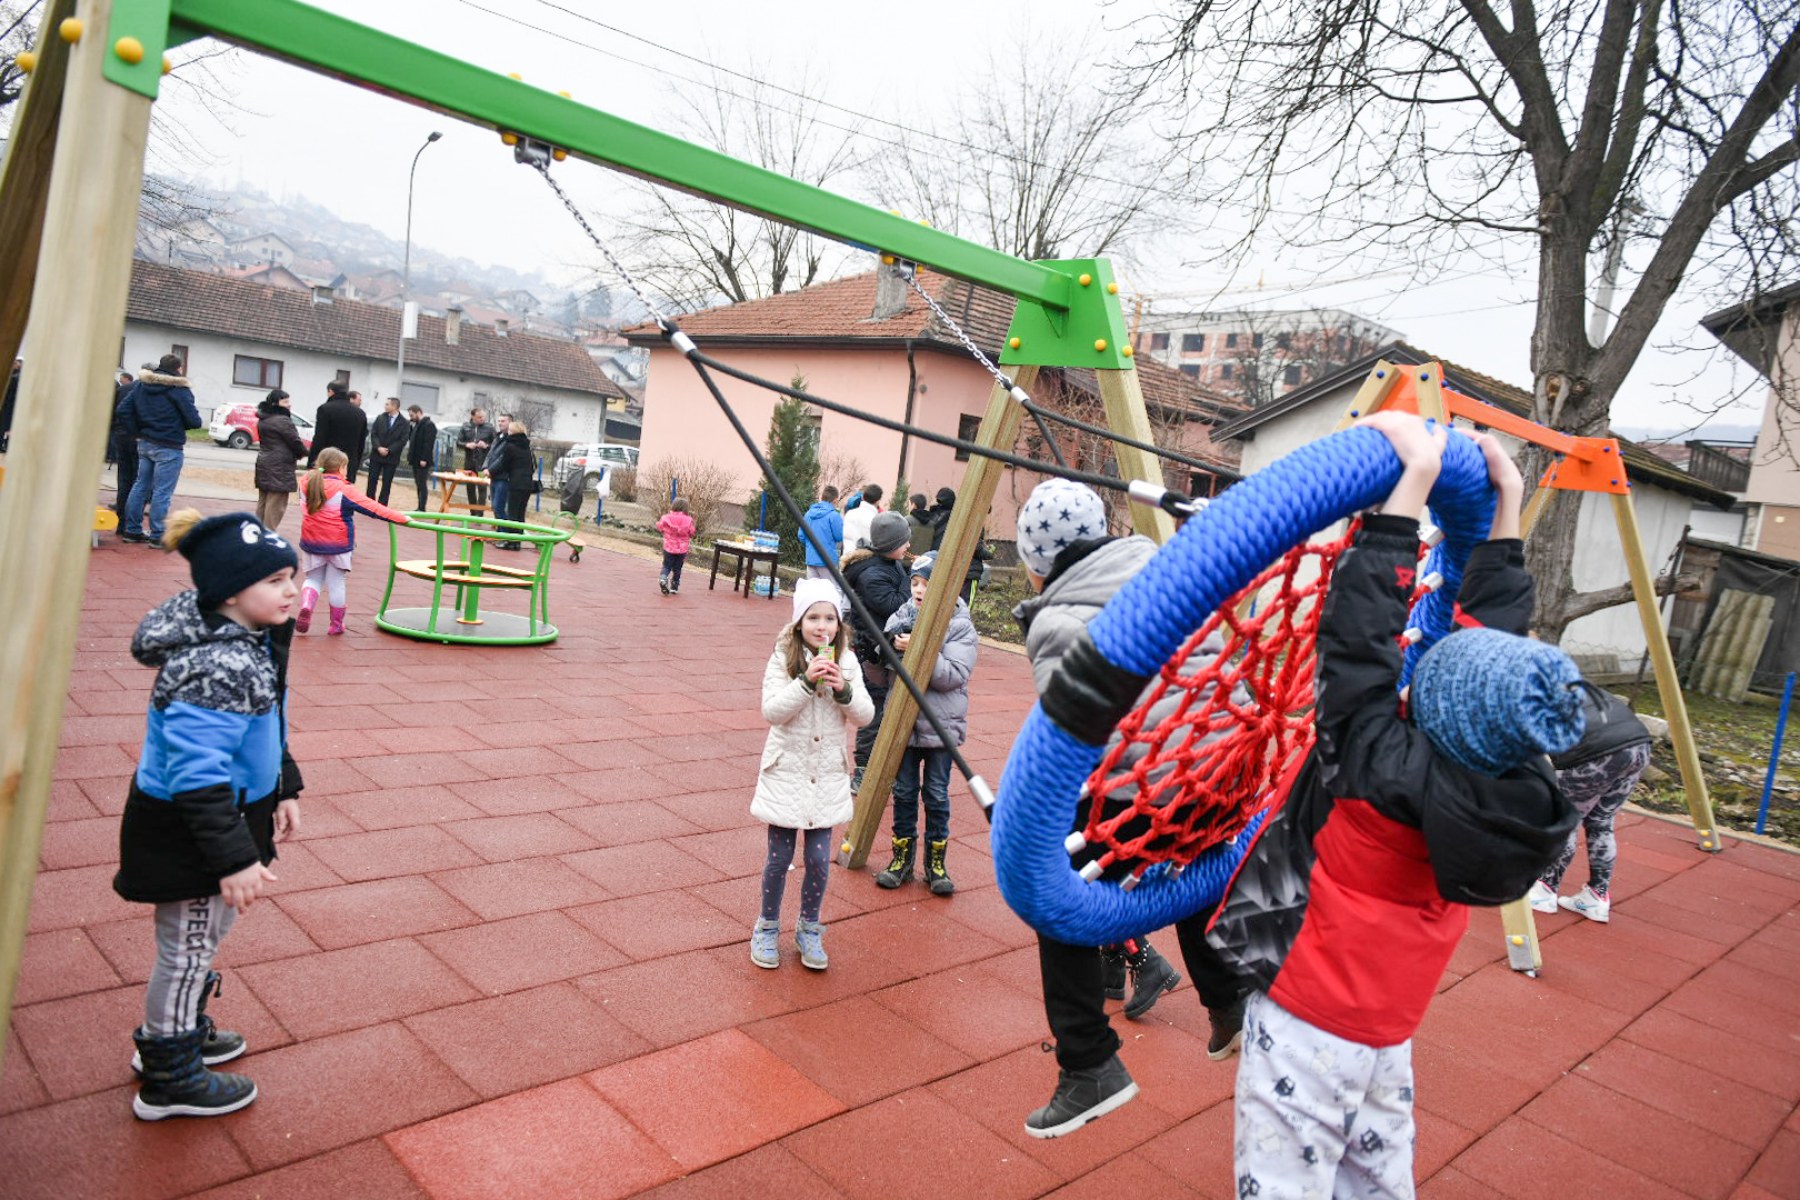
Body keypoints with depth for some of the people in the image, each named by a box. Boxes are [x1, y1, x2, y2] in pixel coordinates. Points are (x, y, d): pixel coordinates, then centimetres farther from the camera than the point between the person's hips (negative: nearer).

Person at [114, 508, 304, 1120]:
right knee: (189, 947, 9)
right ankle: (168, 1079, 29)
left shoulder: (252, 640, 1)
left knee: (204, 935, 26)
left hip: (231, 811, 10)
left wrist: (283, 788, 20)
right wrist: (234, 858, -29)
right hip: (185, 831, -10)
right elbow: (197, 775, -32)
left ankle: (175, 1030, 48)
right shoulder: (216, 669, -32)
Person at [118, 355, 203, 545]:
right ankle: (157, 536, -1)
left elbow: (124, 410, 7)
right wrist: (179, 424, 8)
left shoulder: (142, 385, 9)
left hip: (145, 444, 7)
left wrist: (137, 433, 13)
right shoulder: (179, 389, -12)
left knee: (140, 486, 15)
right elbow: (194, 421, -14)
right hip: (169, 447, -7)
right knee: (162, 492, -3)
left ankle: (131, 530, 20)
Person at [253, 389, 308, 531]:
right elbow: (295, 442, -13)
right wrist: (303, 454, 8)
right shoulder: (283, 420, -16)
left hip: (264, 465, 9)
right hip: (279, 468, -9)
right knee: (275, 506, -6)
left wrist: (293, 456, 12)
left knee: (263, 503, 16)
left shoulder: (263, 420, 13)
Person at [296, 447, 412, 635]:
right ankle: (336, 625, 16)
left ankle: (306, 606, -11)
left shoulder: (309, 483, 0)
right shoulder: (344, 490, -16)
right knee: (336, 584, 7)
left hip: (311, 542, 4)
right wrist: (402, 518, -15)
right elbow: (372, 507, -17)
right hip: (338, 544, -4)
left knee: (313, 579, 18)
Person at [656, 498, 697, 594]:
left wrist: (658, 521, 26)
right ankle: (674, 586, 20)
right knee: (677, 568, 14)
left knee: (666, 566, 11)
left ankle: (663, 579, -15)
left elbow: (659, 528, 6)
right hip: (682, 550, 0)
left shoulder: (666, 518, -9)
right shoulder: (688, 520, -10)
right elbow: (691, 534, 0)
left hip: (668, 548, 0)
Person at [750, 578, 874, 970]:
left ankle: (809, 930, 26)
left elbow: (865, 715, -3)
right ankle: (767, 927, 28)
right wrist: (806, 681, -28)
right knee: (780, 857, 6)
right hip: (787, 771, -2)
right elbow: (772, 711, -17)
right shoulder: (783, 659, -8)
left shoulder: (846, 663, -1)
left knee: (819, 859, 5)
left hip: (827, 775, 2)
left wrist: (843, 690, -21)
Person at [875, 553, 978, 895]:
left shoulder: (961, 627, -8)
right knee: (904, 792, 12)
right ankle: (902, 857, 26)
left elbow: (954, 675, -18)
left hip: (941, 725, -3)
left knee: (937, 796, 8)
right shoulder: (901, 617, 2)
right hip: (902, 721, 3)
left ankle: (936, 861, 23)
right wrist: (894, 645, -19)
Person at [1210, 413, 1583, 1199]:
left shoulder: (1387, 771, -27)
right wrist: (1505, 505, 11)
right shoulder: (1514, 784, -9)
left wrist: (1414, 480, -26)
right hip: (1387, 1027, 7)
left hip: (1308, 1024, -7)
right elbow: (1495, 630, 2)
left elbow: (1361, 635, -29)